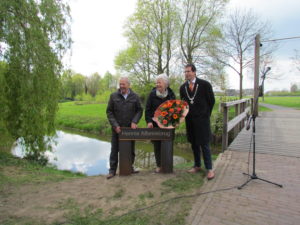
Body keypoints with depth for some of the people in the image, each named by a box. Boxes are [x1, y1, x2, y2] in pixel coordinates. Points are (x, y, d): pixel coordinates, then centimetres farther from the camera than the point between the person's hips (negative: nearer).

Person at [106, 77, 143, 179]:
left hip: (130, 128, 1)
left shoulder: (135, 97, 1)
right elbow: (109, 111, 0)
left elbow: (139, 110, 6)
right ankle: (112, 170, 17)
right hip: (117, 128, -1)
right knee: (114, 149, 6)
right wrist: (115, 125, -9)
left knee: (131, 149, 11)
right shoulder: (113, 96, -1)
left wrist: (134, 122, -9)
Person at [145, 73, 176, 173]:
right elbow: (147, 109, -1)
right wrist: (149, 121, -11)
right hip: (155, 124, 0)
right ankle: (158, 165, 17)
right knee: (157, 145, 4)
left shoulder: (171, 94, 3)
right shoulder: (152, 94, -1)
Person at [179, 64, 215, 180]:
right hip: (189, 119, 4)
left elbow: (211, 100, 2)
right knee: (194, 144, 12)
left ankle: (209, 169, 11)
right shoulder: (183, 87, 7)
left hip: (202, 119, -4)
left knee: (204, 144, -1)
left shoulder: (205, 84, -5)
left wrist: (206, 114, 5)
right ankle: (197, 166, 27)